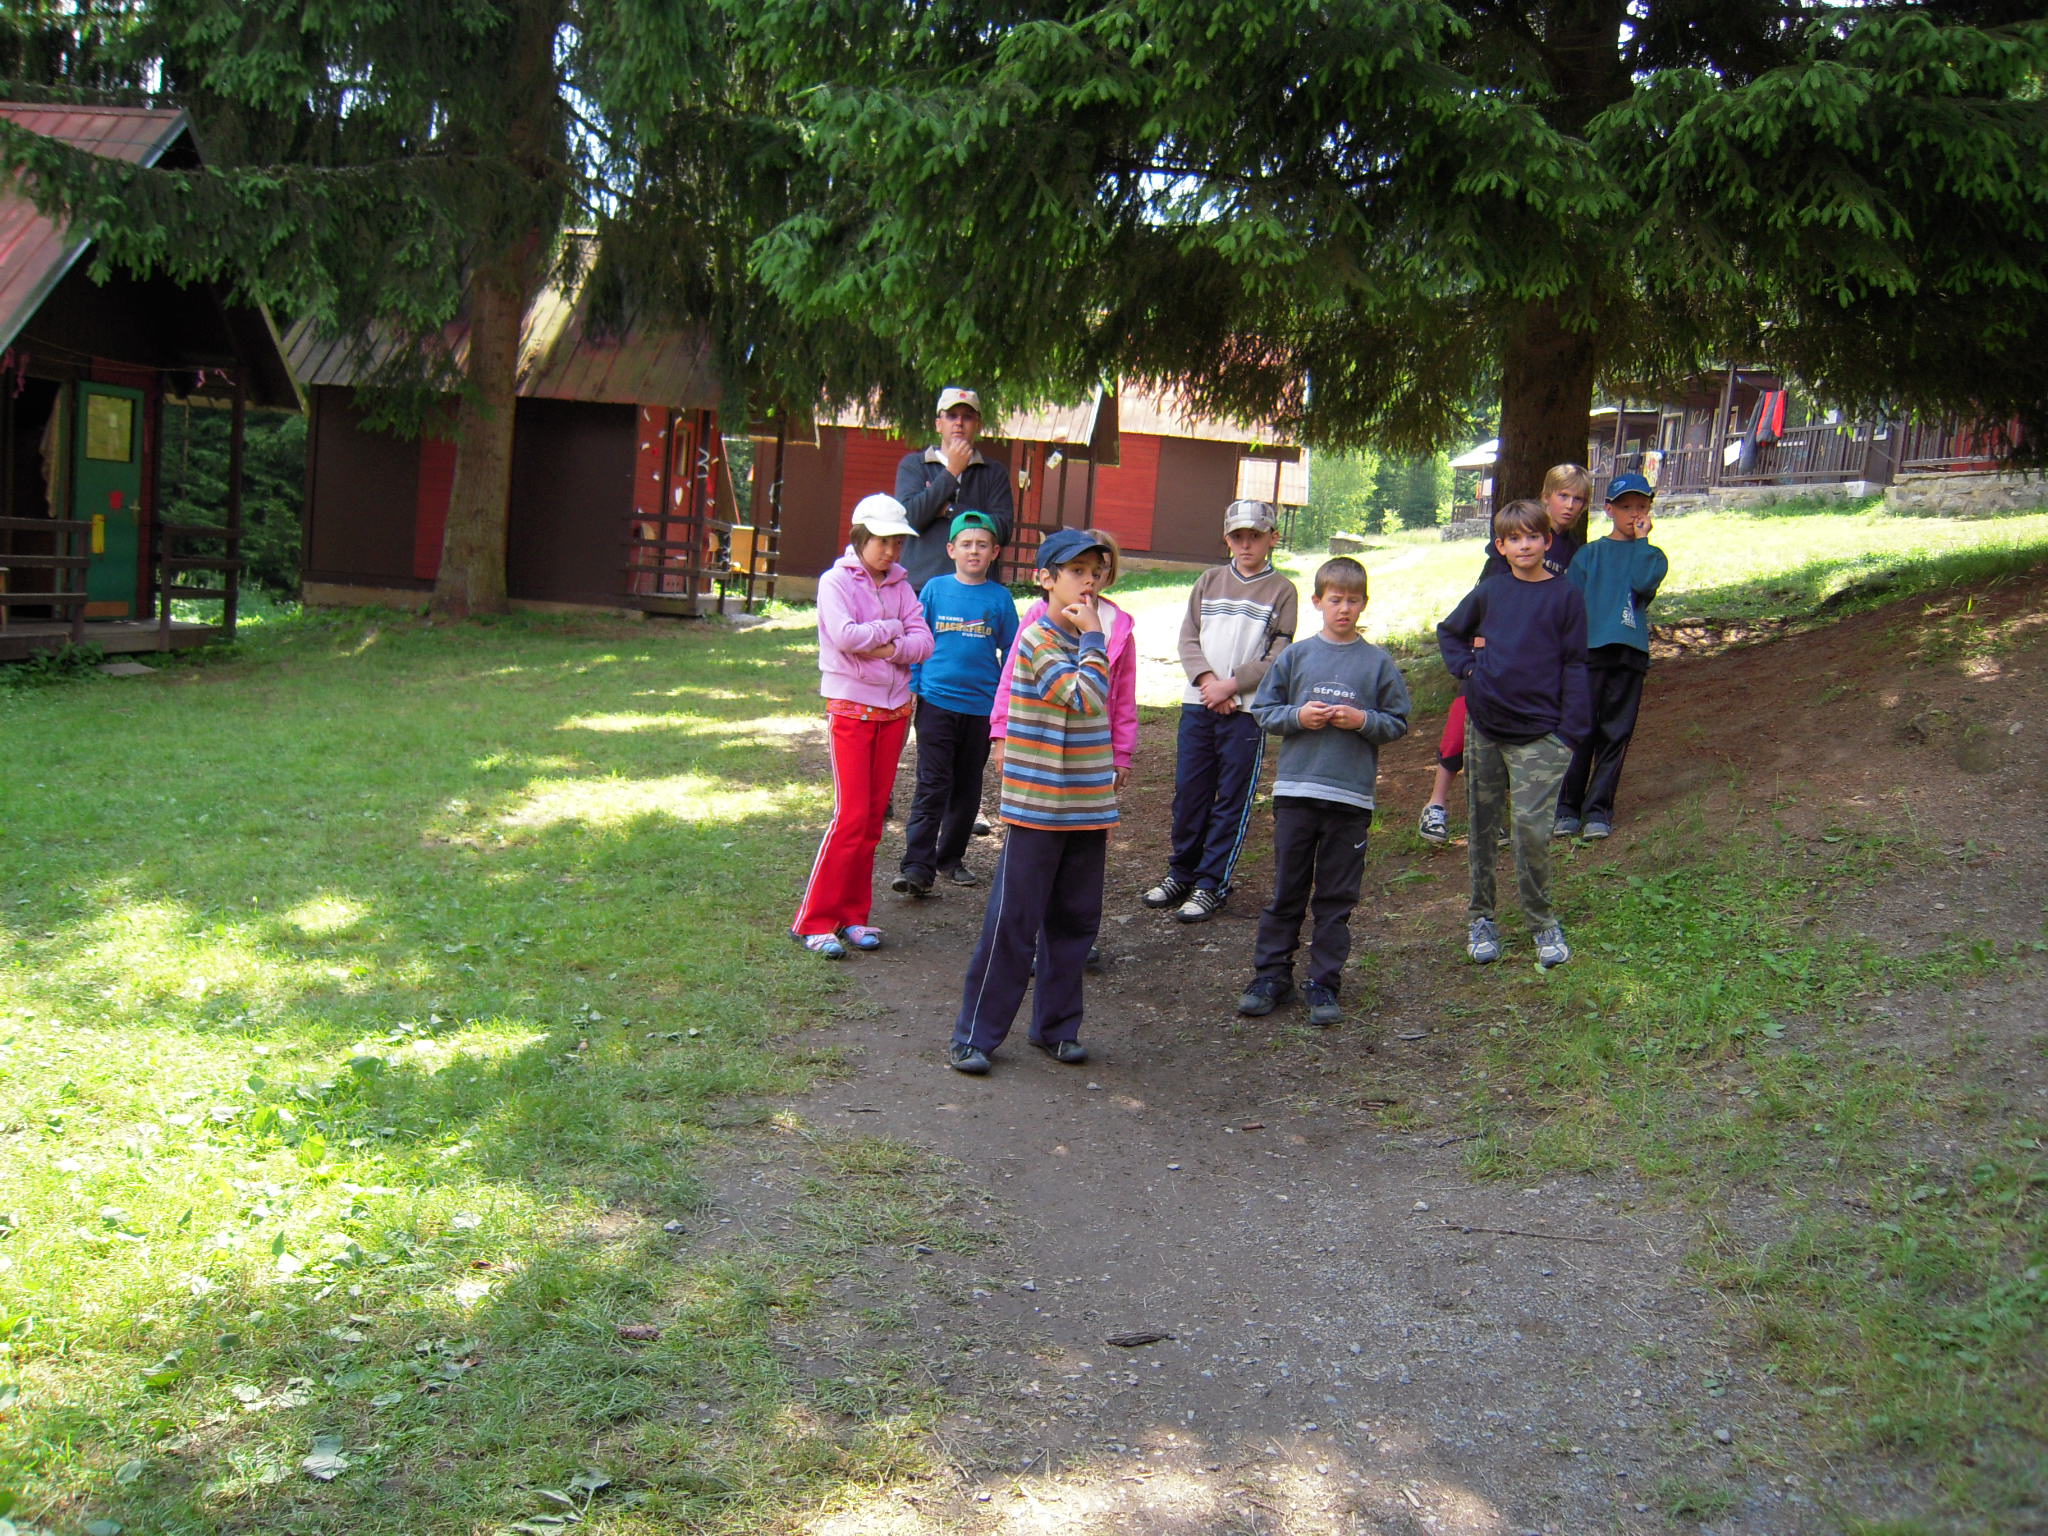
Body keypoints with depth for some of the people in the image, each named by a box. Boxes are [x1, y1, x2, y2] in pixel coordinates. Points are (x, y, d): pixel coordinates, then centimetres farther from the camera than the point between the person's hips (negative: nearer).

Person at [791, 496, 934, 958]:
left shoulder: (899, 584, 9)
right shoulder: (836, 581, -6)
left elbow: (923, 641, 0)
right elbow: (844, 635, -21)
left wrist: (892, 648, -17)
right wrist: (892, 628, -8)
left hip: (895, 709, 5)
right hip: (851, 708, -5)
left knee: (873, 816, 7)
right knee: (851, 816, -9)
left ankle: (852, 915, 15)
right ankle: (813, 921, -2)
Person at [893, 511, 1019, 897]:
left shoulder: (1000, 597, 3)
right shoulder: (935, 589, 1)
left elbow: (1010, 653, 8)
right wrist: (912, 688, 1)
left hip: (982, 705, 2)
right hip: (937, 700, -2)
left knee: (967, 787, 11)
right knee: (932, 786, -7)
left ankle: (951, 858, 25)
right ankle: (918, 867, -9)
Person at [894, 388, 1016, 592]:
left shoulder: (994, 472, 15)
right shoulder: (913, 465, 13)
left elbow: (1003, 530, 1)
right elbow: (909, 516, -5)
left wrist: (950, 510, -3)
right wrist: (952, 471, -3)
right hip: (920, 586, -1)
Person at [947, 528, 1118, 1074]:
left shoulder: (1085, 642, 13)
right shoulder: (1037, 641, -13)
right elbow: (1088, 697, -26)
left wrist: (1106, 802, 19)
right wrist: (1092, 636, -17)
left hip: (1088, 808, 7)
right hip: (1037, 808, -7)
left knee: (1073, 921, 12)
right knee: (1012, 923, -3)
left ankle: (1056, 1025, 23)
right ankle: (975, 1034, 5)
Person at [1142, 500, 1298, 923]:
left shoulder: (1282, 591, 1)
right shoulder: (1209, 581, 11)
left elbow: (1278, 658, -5)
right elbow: (1188, 637, 5)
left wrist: (1231, 685, -13)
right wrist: (1207, 679, -11)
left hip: (1247, 710, -3)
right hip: (1198, 704, 3)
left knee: (1232, 801, 1)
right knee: (1188, 793, 8)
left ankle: (1211, 884, 8)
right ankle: (1181, 873, 22)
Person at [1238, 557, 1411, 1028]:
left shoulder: (1378, 662, 3)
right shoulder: (1296, 655, 4)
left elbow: (1399, 722, 6)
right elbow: (1263, 711, 8)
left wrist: (1363, 720, -11)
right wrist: (1298, 716, -10)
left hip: (1351, 796, 0)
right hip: (1295, 790, 1)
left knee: (1336, 898, 6)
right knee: (1286, 892, 7)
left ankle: (1324, 984, 14)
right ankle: (1271, 975, 16)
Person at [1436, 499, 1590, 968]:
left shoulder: (1565, 596, 0)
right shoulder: (1489, 591, 7)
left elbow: (1574, 665, 1)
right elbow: (1449, 632, 22)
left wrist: (1571, 730, -6)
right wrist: (1466, 666, 4)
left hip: (1538, 733, -3)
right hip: (1484, 726, 3)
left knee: (1532, 827, -11)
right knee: (1480, 825, 10)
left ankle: (1543, 923, 5)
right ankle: (1481, 919, 22)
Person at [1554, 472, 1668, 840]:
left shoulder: (1652, 556, 12)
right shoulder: (1589, 554, 11)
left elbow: (1644, 583, -12)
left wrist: (1641, 539, -2)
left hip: (1630, 655, 1)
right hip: (1589, 652, -1)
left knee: (1615, 735, 2)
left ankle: (1598, 810, 9)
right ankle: (1567, 809, 5)